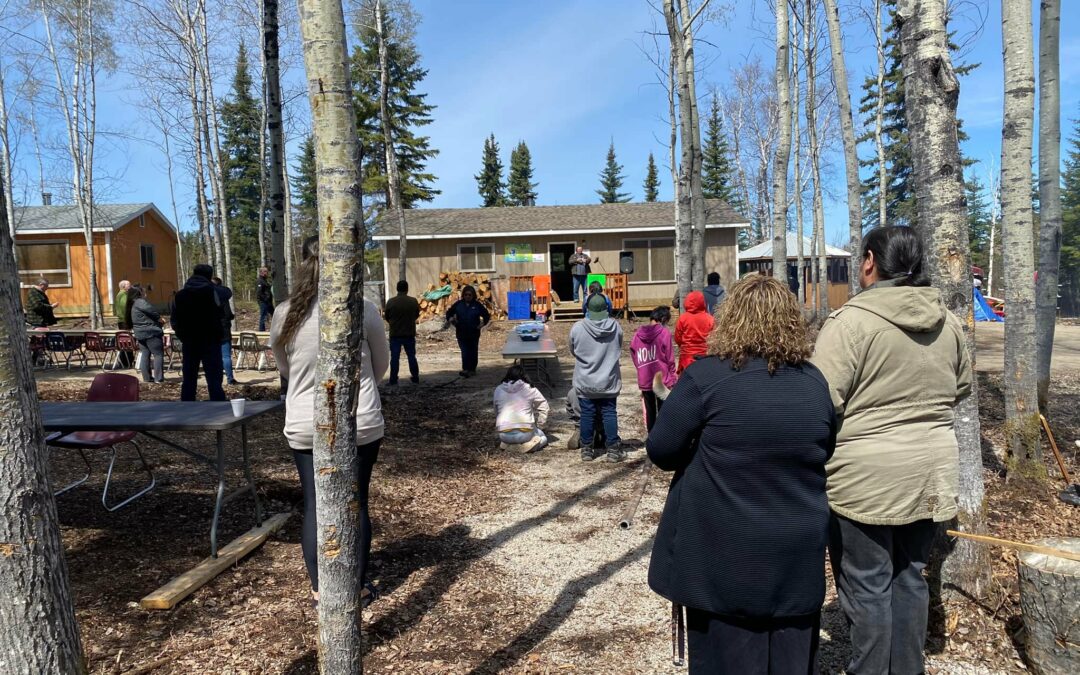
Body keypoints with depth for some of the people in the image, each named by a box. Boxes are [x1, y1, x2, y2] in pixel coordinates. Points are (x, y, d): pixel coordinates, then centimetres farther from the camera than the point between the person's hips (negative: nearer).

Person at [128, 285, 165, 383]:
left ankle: (146, 378, 13)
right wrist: (159, 318, -14)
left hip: (140, 334, 10)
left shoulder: (132, 305, 17)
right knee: (158, 354, -5)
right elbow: (151, 310, -31)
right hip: (151, 332, -10)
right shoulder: (140, 302, -14)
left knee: (145, 355, 11)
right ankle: (159, 378, -9)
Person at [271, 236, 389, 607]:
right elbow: (381, 365, 4)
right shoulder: (363, 309, -11)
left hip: (305, 426, 1)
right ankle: (358, 585, 23)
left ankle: (319, 589, 23)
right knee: (356, 503, 11)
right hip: (360, 423, -1)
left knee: (314, 506, 12)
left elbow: (284, 369, 11)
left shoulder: (283, 315, -5)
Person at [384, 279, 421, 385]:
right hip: (410, 333, 2)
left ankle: (393, 380, 5)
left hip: (395, 334, -1)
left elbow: (387, 317, 2)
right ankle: (415, 378, 18)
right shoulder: (413, 301, -4)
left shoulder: (391, 301, -8)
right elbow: (417, 315, 8)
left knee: (394, 357, 4)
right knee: (411, 356, 12)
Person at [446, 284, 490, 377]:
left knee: (473, 352, 11)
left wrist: (482, 324, -5)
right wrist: (450, 319, -3)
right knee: (465, 352, -9)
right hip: (461, 333, 0)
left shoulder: (477, 305, -2)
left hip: (474, 333, 0)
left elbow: (487, 316, 6)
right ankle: (465, 370, -16)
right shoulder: (458, 304, 2)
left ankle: (472, 369, 23)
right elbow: (449, 313, 14)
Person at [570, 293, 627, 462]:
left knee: (587, 415, 8)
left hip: (585, 382, 0)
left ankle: (586, 449, 16)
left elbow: (572, 352, 3)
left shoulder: (577, 328, -12)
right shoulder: (616, 327, -8)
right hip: (609, 382, 1)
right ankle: (613, 449, 10)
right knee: (609, 413, 7)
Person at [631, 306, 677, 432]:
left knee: (650, 411, 15)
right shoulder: (664, 333, -10)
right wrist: (672, 377, 4)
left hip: (644, 380, 4)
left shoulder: (638, 334, 1)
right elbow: (670, 359, -7)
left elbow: (633, 355, 6)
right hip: (662, 379, -4)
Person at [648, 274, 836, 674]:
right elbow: (825, 453, 14)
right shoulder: (815, 383, 0)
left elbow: (660, 451, -10)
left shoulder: (706, 376, -15)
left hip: (725, 555, -4)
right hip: (797, 554, 4)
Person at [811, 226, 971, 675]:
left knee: (867, 586, 6)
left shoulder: (850, 321, -17)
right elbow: (962, 387, 20)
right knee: (909, 578, 19)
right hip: (931, 472, 7)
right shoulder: (946, 321, 5)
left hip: (866, 477, -7)